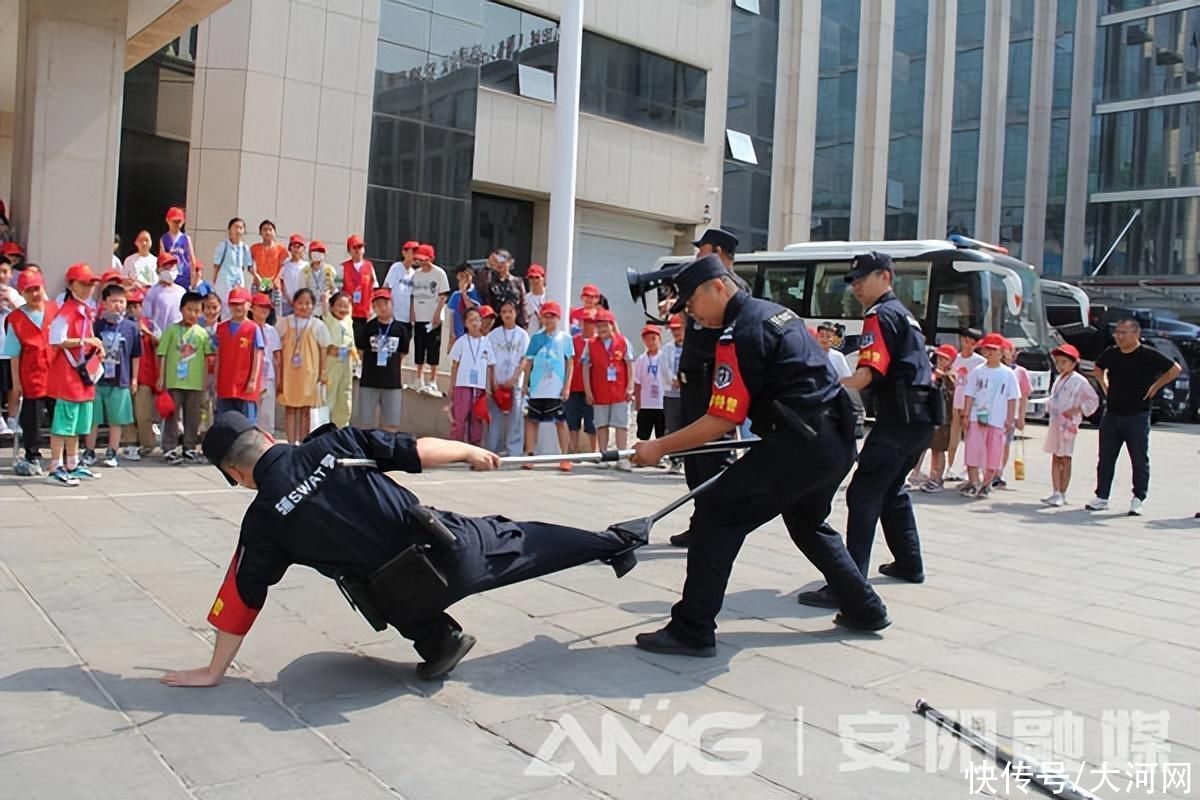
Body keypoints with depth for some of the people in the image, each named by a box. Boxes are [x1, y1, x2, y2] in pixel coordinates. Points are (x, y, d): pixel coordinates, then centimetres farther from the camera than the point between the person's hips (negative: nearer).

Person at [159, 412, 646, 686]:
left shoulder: (264, 520, -5)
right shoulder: (333, 443, -2)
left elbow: (241, 599, 1)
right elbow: (415, 451, 3)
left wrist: (213, 672, 13)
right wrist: (471, 451, 20)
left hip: (411, 591, -1)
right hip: (452, 544, 2)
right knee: (520, 541, 25)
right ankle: (614, 545, 39)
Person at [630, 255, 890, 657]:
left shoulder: (739, 335, -12)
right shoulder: (777, 312, 16)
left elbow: (721, 422, -14)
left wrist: (659, 447, -7)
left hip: (801, 446, -10)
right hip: (837, 442, 10)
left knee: (716, 514, -7)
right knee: (807, 521, 30)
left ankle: (692, 632, -7)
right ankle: (864, 608, 38)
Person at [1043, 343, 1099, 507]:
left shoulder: (1079, 381, -7)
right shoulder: (1059, 380, 15)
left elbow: (1093, 400, -7)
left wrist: (1076, 410, -15)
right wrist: (1049, 408, 11)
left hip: (1068, 424, -7)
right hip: (1054, 423, 7)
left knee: (1065, 458, -3)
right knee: (1055, 458, 8)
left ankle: (1062, 494, 1)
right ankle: (1055, 492, 11)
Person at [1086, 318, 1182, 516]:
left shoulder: (1148, 355, -8)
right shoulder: (1111, 354, 5)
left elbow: (1175, 369, -3)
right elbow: (1098, 369, 26)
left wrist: (1155, 387, -4)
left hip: (1137, 416, -4)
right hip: (1112, 414, 5)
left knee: (1140, 460, 2)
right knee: (1105, 459, 7)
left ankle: (1138, 499, 10)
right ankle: (1101, 497, 14)